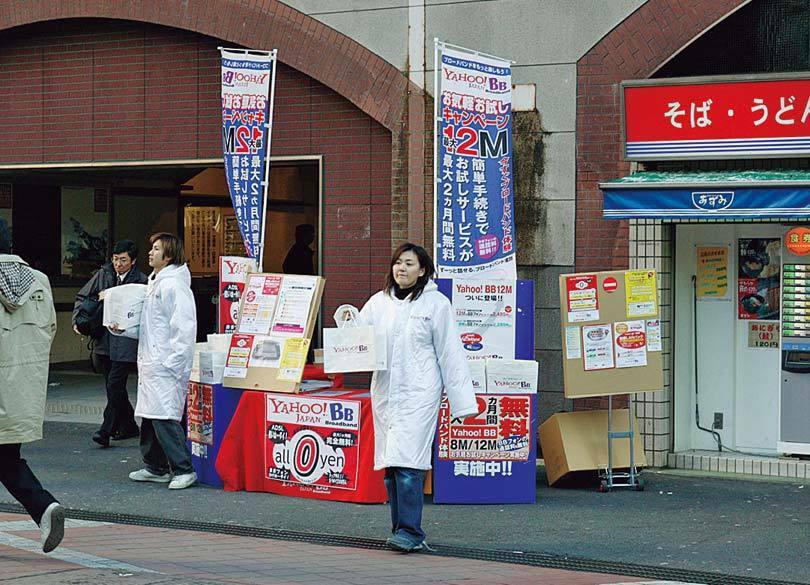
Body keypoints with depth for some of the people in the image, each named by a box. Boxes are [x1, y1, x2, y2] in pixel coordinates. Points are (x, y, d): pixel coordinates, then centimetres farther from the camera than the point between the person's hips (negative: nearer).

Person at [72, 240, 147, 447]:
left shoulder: (140, 281, -7)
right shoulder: (103, 274, 9)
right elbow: (82, 297, 17)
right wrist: (78, 320, 4)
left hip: (125, 342, -6)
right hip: (104, 340, 6)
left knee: (114, 385, -12)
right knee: (113, 385, 13)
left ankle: (106, 430, -12)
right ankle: (128, 426, 25)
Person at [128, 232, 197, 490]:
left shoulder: (174, 285, -13)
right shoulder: (154, 283, 18)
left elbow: (184, 328, -18)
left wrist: (173, 363, -20)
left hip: (166, 365, -10)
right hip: (150, 363, 10)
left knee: (164, 416, -13)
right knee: (149, 416, 13)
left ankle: (183, 469, -7)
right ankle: (155, 468, 22)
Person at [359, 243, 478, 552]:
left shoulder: (436, 303, 1)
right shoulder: (379, 302, 12)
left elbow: (450, 353, 1)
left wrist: (461, 401, -1)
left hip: (419, 393, -5)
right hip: (384, 391, 5)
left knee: (407, 463, -14)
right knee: (390, 467, 6)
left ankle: (410, 532, -12)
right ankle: (402, 531, 15)